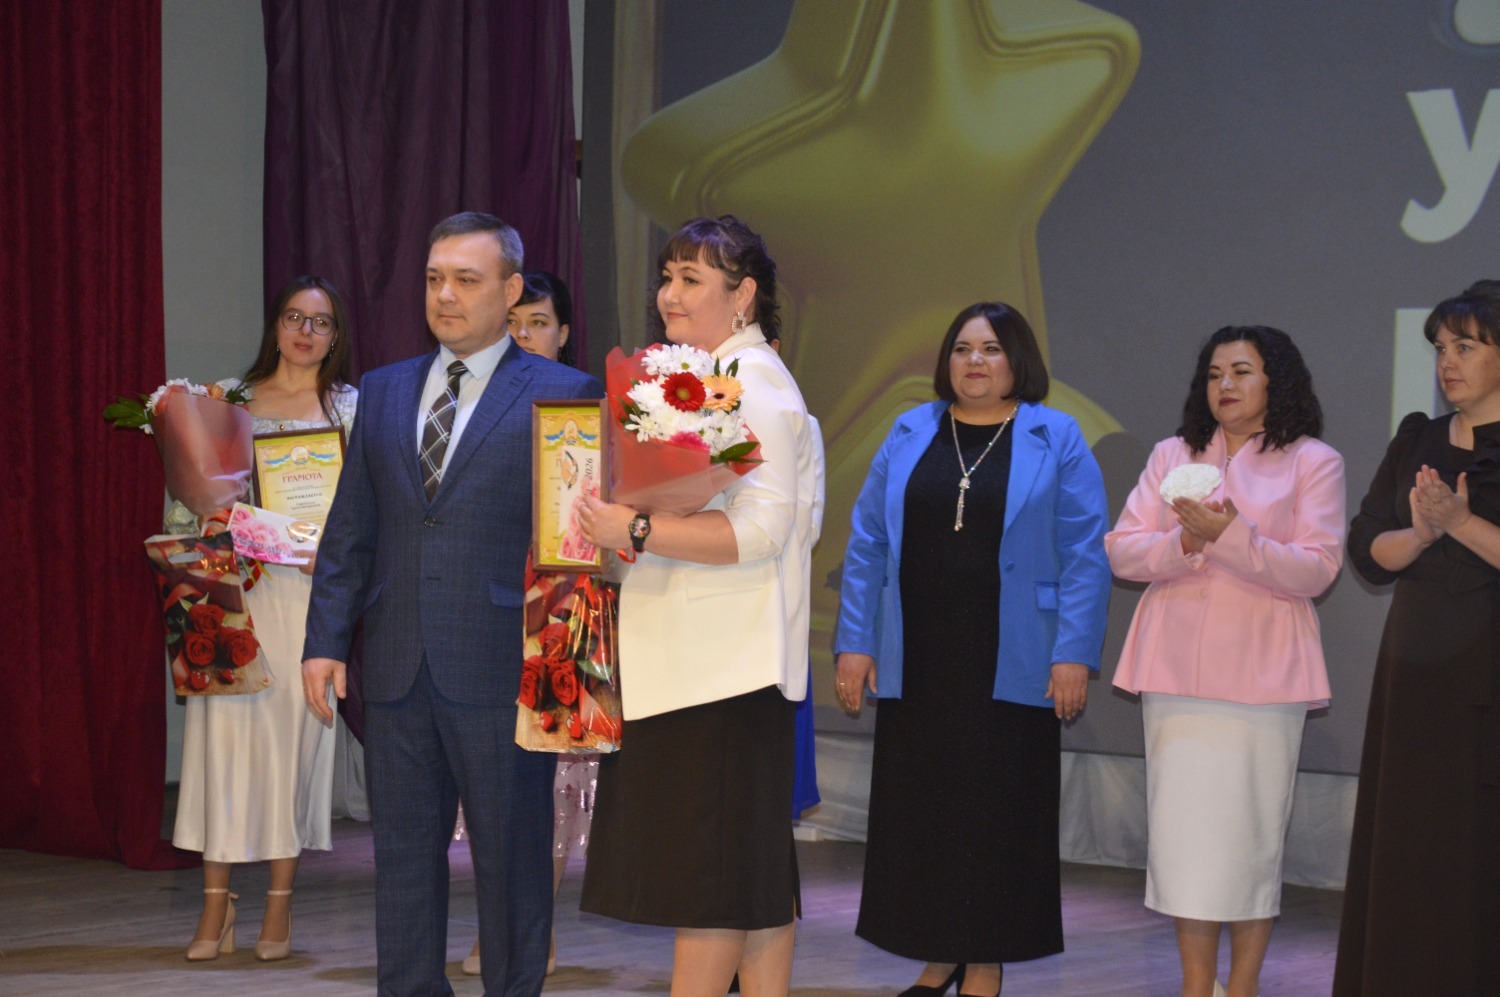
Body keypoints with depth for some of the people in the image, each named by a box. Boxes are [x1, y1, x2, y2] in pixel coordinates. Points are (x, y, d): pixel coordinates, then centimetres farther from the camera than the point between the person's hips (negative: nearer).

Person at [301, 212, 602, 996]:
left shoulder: (564, 394, -1)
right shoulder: (383, 393, 14)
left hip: (502, 671, -4)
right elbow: (348, 533, 14)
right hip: (396, 671, 4)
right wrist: (326, 641, 6)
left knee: (512, 861, 4)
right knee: (403, 856, 10)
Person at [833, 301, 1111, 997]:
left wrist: (1074, 654, -12)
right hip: (916, 666, 3)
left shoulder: (1056, 441, 1)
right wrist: (855, 643, 1)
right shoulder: (909, 435, 10)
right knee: (918, 810, 6)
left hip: (1008, 670, -3)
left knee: (996, 811, 1)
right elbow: (867, 546, 8)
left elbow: (1084, 557, -4)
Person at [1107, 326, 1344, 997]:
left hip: (1261, 668, -3)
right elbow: (1122, 550, 8)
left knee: (1251, 828, -4)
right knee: (1182, 823, 1)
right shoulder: (1172, 457, 15)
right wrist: (1183, 542, -12)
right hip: (1177, 663, 3)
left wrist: (1231, 537, -18)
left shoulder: (1314, 462, 3)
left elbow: (1316, 570, -6)